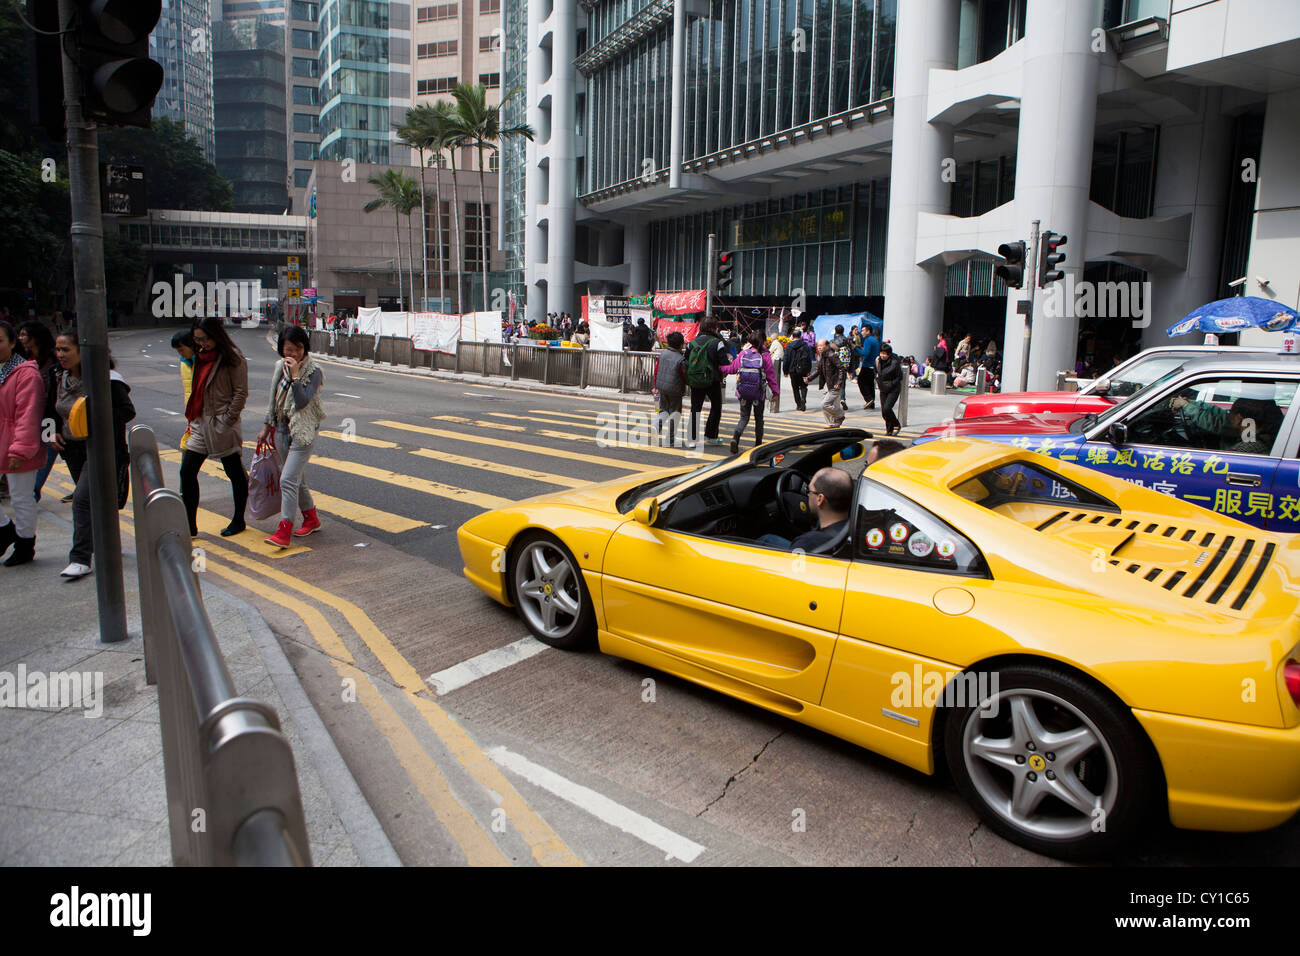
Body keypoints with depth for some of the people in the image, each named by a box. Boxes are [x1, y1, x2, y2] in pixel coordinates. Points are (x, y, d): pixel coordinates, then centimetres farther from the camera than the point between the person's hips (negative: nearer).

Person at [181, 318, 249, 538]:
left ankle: (238, 520, 19)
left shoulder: (233, 358, -9)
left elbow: (241, 392, -12)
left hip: (223, 425, -8)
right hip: (201, 423, 8)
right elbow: (197, 391, 21)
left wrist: (227, 420, -15)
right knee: (187, 471, 2)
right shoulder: (200, 357, 14)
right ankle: (190, 525, 10)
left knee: (235, 473, 5)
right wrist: (192, 416, 13)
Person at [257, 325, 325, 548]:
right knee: (295, 479, 14)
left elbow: (302, 402, -22)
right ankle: (311, 519, 30)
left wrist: (295, 375, -26)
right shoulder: (281, 367, 9)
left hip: (303, 431, -7)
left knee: (288, 479, -14)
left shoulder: (313, 372, -11)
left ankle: (284, 531, -12)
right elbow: (274, 400, 19)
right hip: (281, 429, 7)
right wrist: (266, 426, 20)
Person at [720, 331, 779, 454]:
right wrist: (775, 391, 3)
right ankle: (758, 443, 21)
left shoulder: (743, 354, -2)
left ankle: (735, 437, -19)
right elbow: (771, 375, -4)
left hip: (743, 392, 1)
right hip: (759, 393, -1)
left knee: (744, 418, 8)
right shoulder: (765, 356, -7)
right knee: (759, 418, 17)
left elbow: (733, 368, 8)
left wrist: (721, 370, 26)